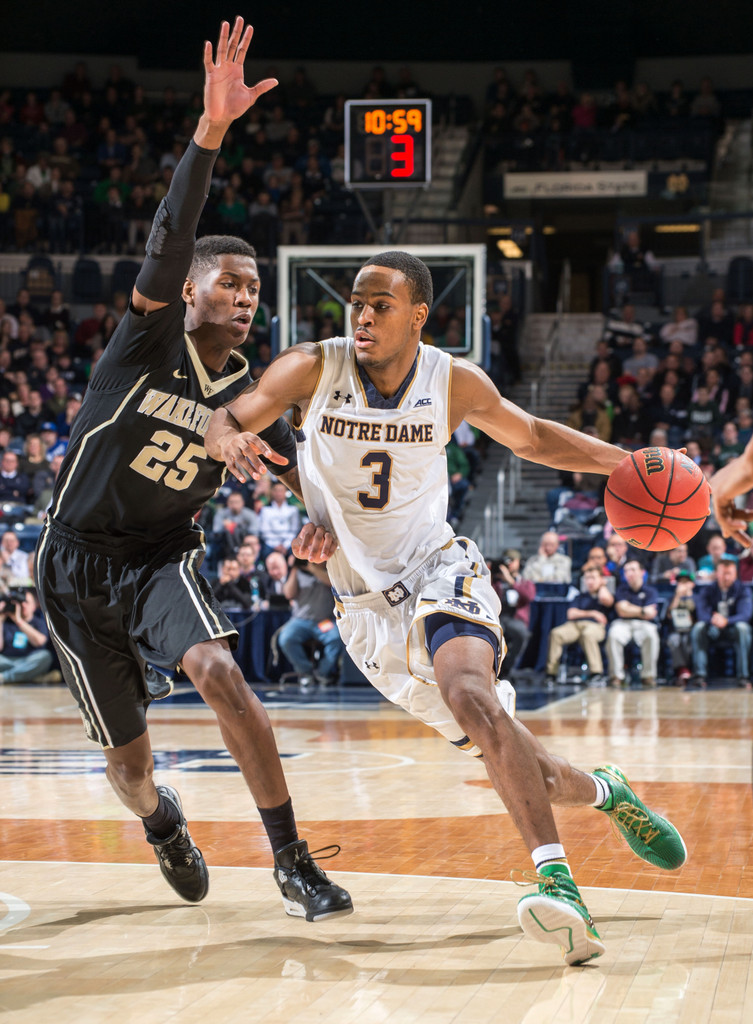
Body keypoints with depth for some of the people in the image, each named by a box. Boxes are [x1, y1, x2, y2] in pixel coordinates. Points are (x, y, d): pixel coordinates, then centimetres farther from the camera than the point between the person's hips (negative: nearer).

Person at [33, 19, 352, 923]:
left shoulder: (250, 397, 1)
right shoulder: (150, 338, -11)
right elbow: (168, 238, -27)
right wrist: (210, 131, -41)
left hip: (162, 559, 2)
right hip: (78, 564, -2)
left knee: (218, 672, -29)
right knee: (128, 761, 3)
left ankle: (292, 865, -23)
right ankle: (160, 820, 42)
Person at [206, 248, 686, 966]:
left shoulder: (455, 383, -4)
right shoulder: (313, 369, -8)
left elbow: (532, 437, 12)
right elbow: (220, 422, -5)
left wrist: (625, 463, 0)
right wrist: (232, 442, -30)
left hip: (437, 570, -1)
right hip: (364, 604, 1)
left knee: (469, 692, -33)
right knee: (495, 745, -1)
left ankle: (556, 882, -40)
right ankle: (604, 793, 30)